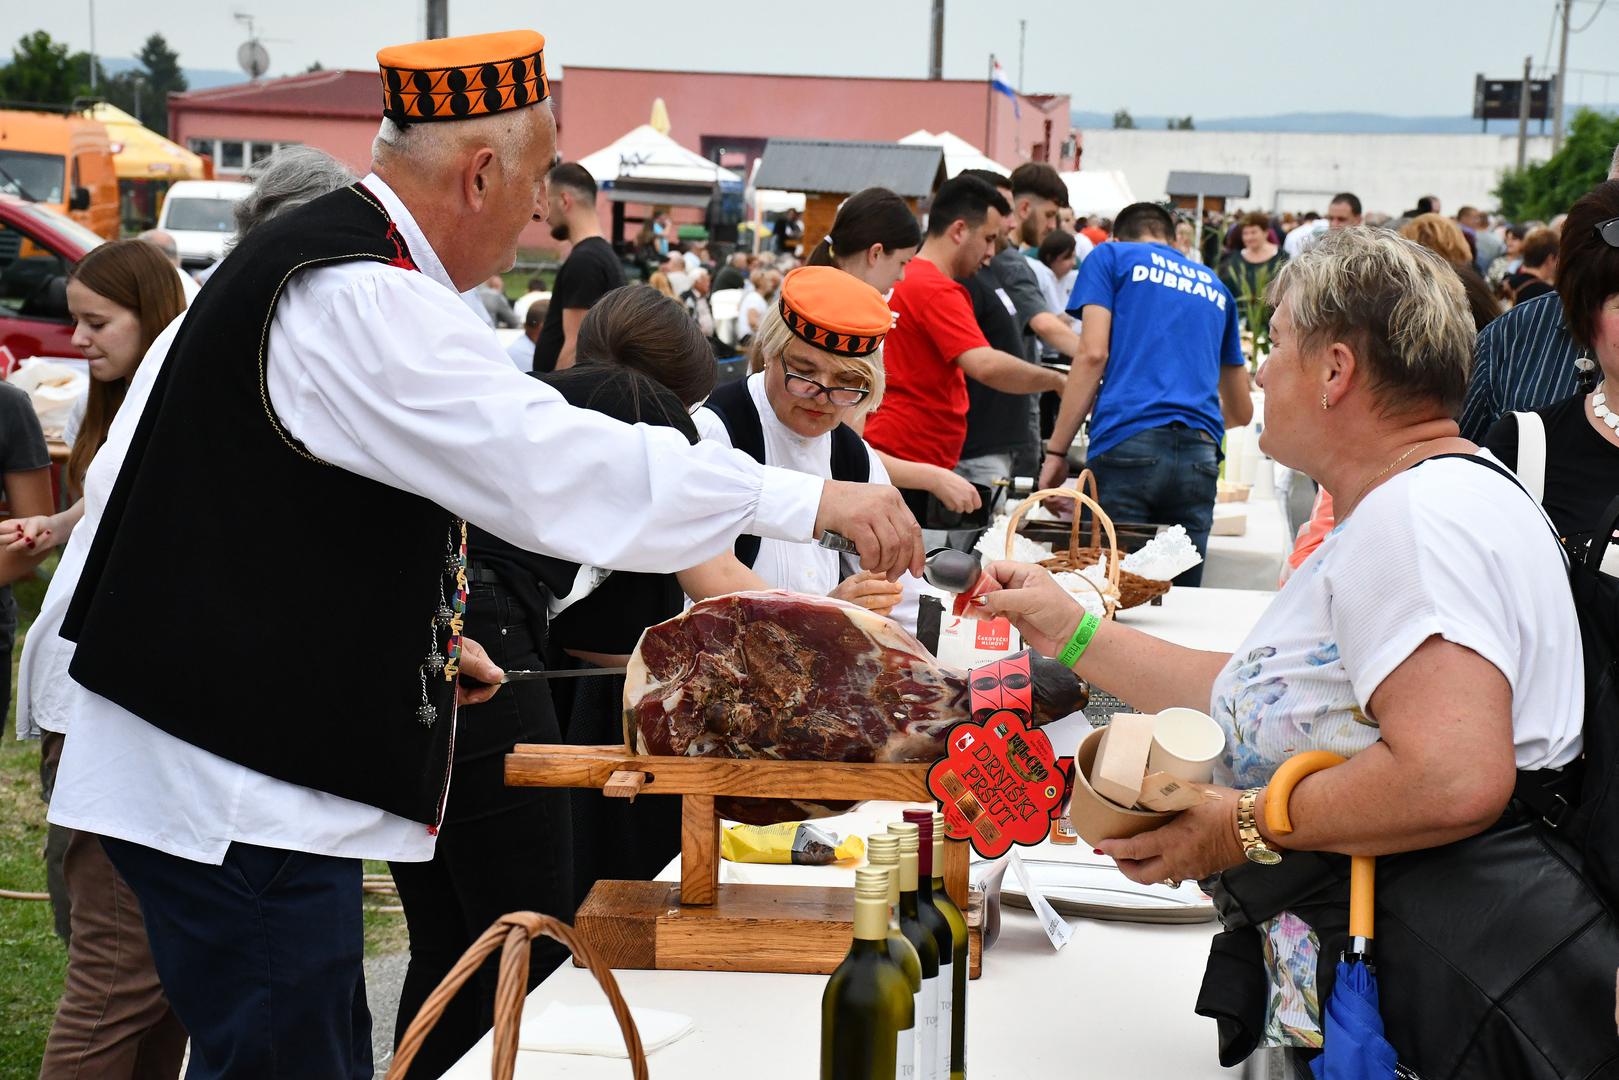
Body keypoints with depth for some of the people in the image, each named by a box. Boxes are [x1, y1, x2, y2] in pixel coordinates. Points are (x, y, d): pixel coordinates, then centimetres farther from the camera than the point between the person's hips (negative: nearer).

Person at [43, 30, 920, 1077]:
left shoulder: (319, 256, 15)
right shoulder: (360, 300, -20)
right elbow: (555, 463, -28)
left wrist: (421, 633, 21)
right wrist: (810, 500, -24)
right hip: (238, 789, -11)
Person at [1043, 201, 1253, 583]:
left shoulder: (1111, 257, 16)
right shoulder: (1215, 287, 28)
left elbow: (1093, 354, -1)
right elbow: (1241, 411, 33)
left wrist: (1056, 451, 0)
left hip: (1127, 442, -4)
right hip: (1200, 454, 4)